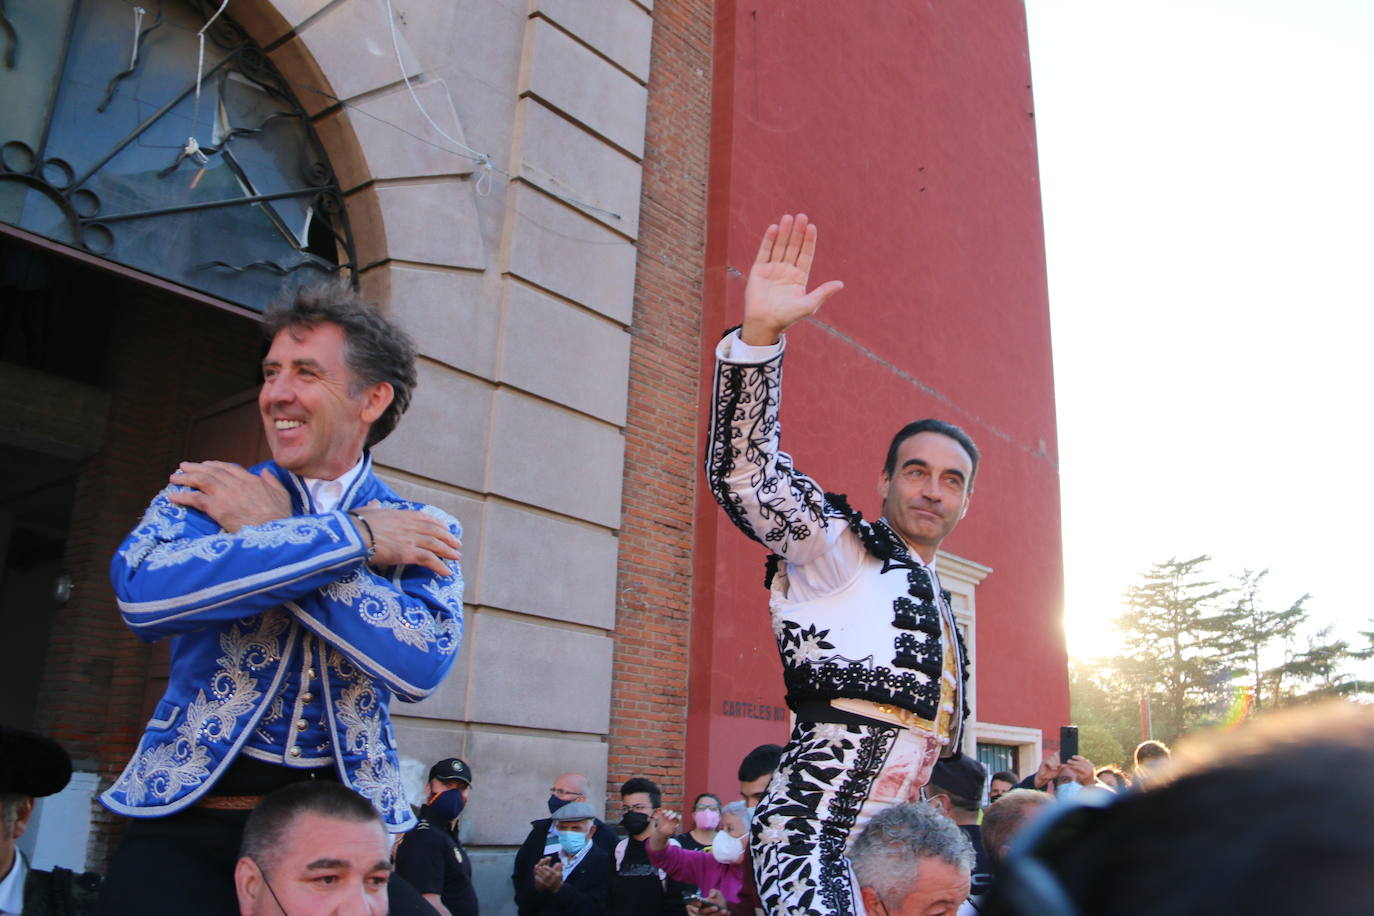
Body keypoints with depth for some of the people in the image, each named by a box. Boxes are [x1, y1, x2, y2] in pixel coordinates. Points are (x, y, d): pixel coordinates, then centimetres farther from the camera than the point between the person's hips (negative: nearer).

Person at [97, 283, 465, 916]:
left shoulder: (423, 532, 2)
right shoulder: (203, 495, 4)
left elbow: (423, 663, -16)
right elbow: (143, 593, -18)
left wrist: (265, 533, -11)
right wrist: (354, 536, -16)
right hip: (190, 816, 0)